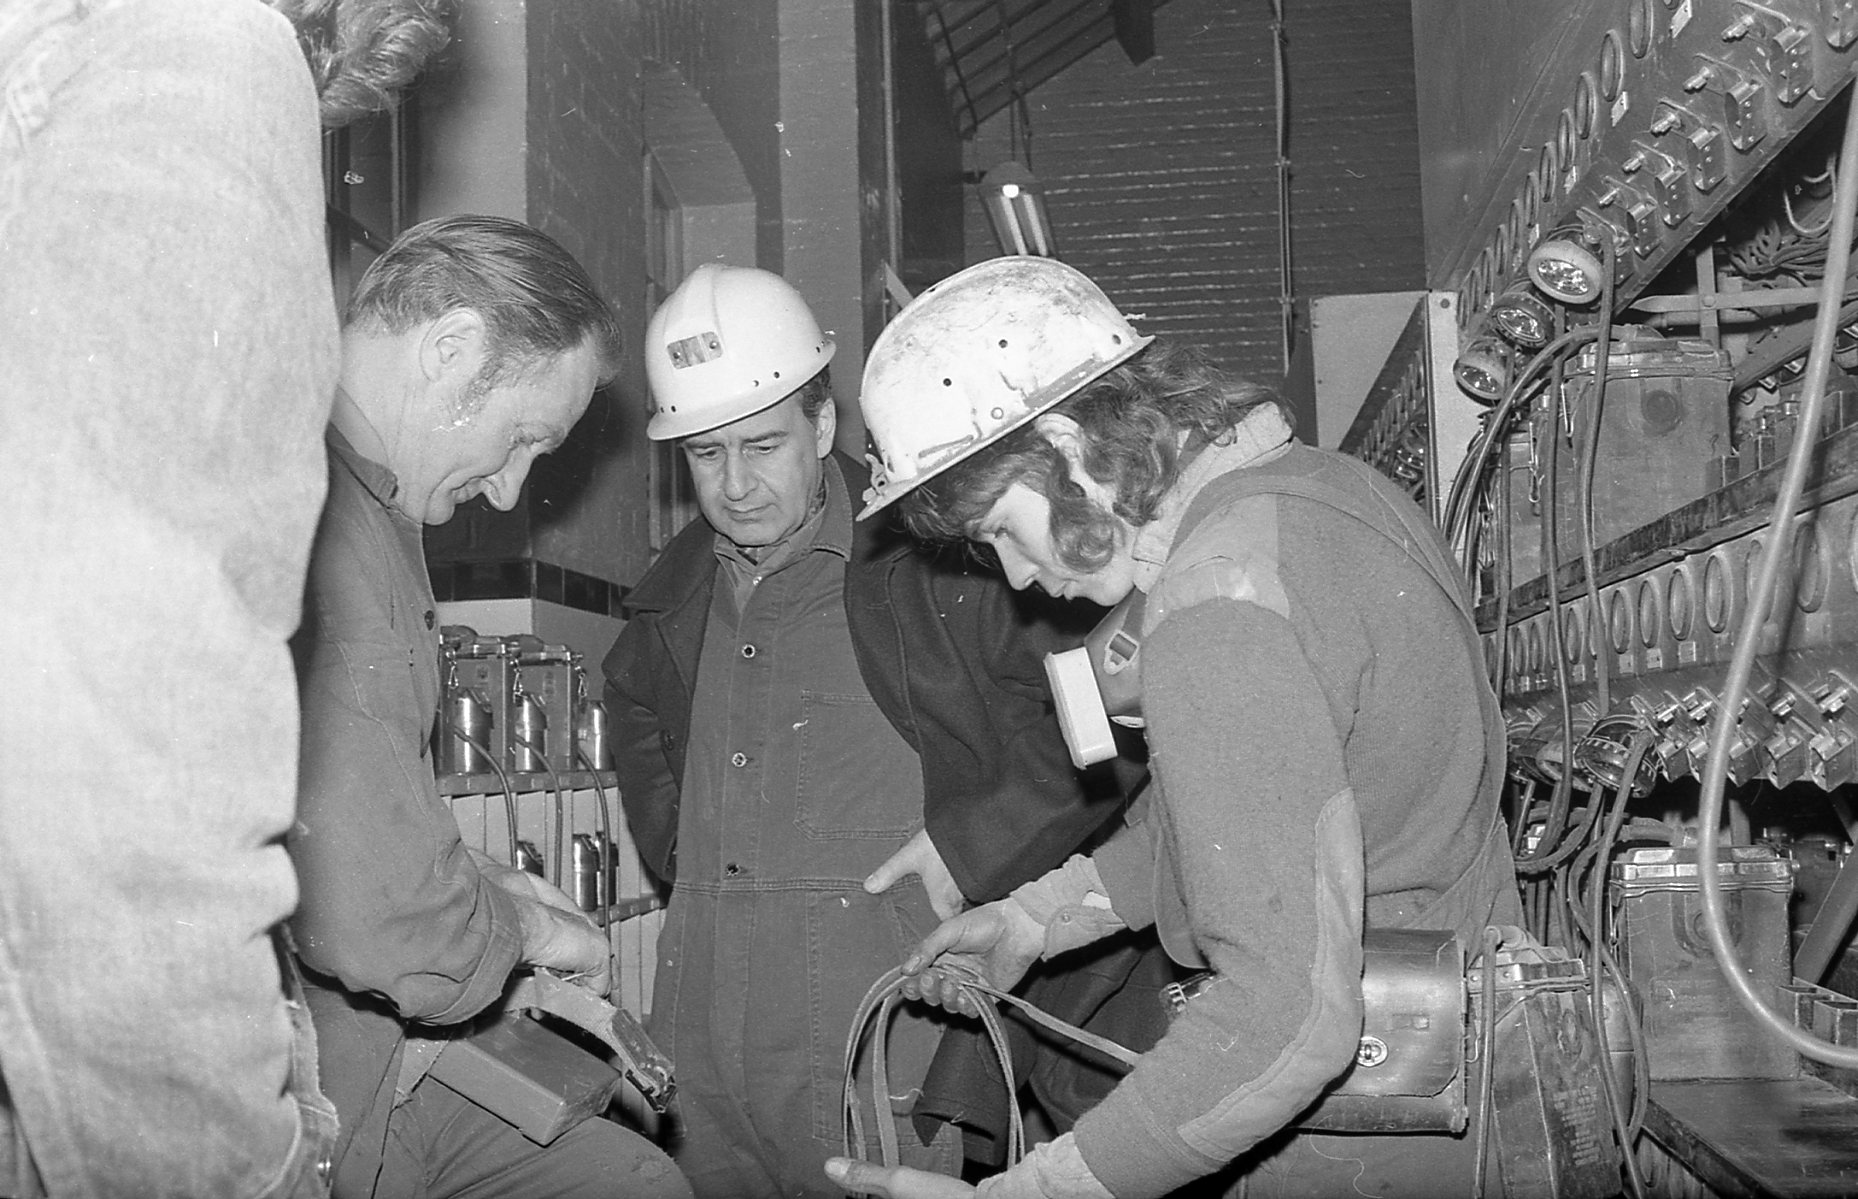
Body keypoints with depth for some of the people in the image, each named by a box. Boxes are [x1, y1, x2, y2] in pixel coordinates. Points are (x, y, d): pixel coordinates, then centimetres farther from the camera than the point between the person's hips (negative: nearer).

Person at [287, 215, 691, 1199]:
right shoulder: (326, 528, -24)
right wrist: (523, 925, -10)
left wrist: (481, 890, 14)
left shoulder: (347, 495, 12)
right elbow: (374, 920, -29)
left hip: (359, 1074, 10)